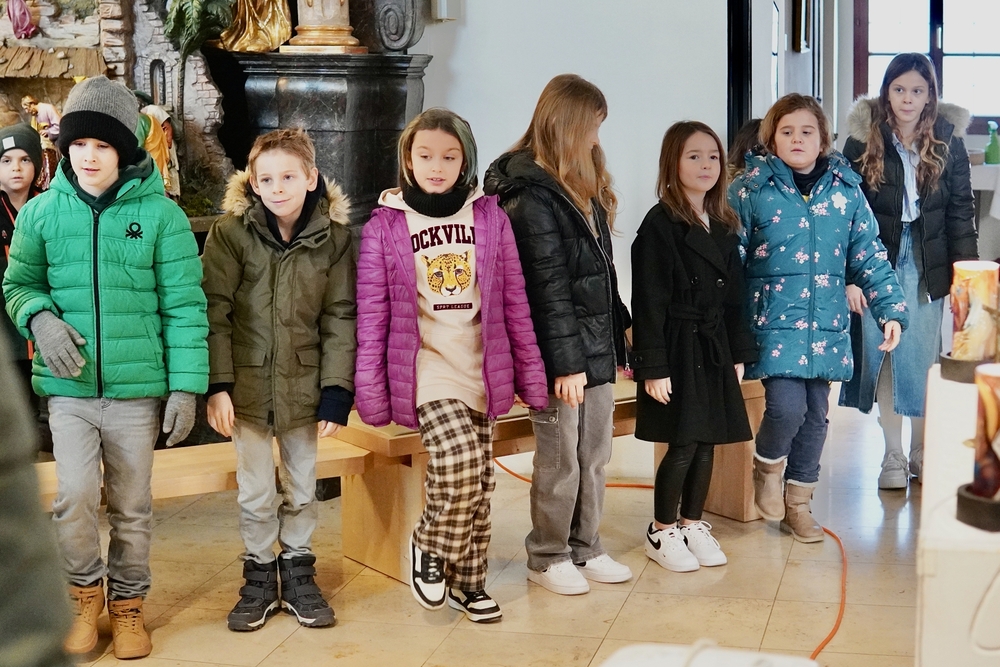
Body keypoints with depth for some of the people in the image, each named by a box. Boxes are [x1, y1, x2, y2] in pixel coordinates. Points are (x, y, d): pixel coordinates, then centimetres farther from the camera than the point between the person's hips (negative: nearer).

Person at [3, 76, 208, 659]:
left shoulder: (160, 214, -7)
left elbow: (185, 306, -5)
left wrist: (186, 386, -9)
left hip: (138, 390, -1)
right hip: (69, 388, 1)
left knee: (132, 508, 11)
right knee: (74, 496, -10)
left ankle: (128, 603, 32)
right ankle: (86, 593, 17)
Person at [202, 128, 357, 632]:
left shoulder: (333, 237, -4)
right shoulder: (231, 232, -9)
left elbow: (340, 318, -2)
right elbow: (215, 312, -9)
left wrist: (337, 391, -7)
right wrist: (217, 385, -14)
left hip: (304, 385, 1)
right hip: (248, 383, -1)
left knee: (302, 488, 13)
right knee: (255, 492, 9)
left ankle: (298, 573, 29)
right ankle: (258, 578, 26)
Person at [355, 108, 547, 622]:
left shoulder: (489, 217, 4)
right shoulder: (385, 225, -2)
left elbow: (514, 302, 7)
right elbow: (372, 314, -3)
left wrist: (529, 373, 5)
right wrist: (371, 392, -5)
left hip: (481, 370, 4)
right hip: (425, 368, -3)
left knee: (480, 482, 8)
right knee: (459, 461, -23)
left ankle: (467, 580, 26)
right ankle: (429, 546, 3)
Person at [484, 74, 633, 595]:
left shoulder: (583, 187, 15)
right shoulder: (531, 195, -14)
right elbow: (547, 287, -18)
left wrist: (617, 332, 18)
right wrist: (566, 361, -19)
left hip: (597, 347, 9)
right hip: (560, 354, -9)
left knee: (595, 456, 14)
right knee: (560, 462, 2)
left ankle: (585, 548, 27)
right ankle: (548, 558, 17)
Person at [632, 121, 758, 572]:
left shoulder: (724, 227, 11)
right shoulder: (660, 225, -10)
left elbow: (734, 297, 14)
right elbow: (649, 302, -14)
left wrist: (738, 353, 10)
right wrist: (653, 366, -17)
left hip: (714, 349, 7)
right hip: (678, 348, -6)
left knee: (707, 441, 10)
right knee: (683, 444, -2)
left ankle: (693, 525, 25)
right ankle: (662, 532, 14)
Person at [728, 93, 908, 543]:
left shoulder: (845, 189, 6)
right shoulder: (750, 189, -4)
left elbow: (869, 256, 9)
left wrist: (890, 310, 1)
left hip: (826, 324, 4)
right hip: (775, 320, -4)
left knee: (815, 413, 9)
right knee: (787, 405, -18)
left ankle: (798, 504, 26)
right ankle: (767, 467, 14)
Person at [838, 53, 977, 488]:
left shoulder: (947, 142, 1)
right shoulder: (863, 141, -3)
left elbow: (961, 209, 3)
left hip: (926, 264, 0)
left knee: (923, 359, 2)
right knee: (883, 356, 4)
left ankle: (922, 453, 18)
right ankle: (893, 455, 15)